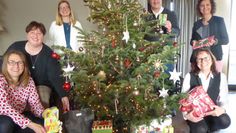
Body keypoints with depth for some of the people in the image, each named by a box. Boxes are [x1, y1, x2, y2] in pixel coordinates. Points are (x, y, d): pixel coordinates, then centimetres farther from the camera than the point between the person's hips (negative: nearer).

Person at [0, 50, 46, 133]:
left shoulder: (28, 80, -6)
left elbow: (35, 103, -6)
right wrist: (29, 124, -42)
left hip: (19, 118, 5)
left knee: (42, 125, -13)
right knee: (7, 123, -35)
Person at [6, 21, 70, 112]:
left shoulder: (48, 54, -10)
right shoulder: (15, 47, -5)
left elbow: (56, 76, -15)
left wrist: (63, 96, -25)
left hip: (41, 85, -1)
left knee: (43, 103, -26)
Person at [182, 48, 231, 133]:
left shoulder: (221, 77, -1)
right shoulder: (189, 77, -6)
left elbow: (223, 99, -1)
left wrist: (222, 109, -25)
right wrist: (186, 114, -24)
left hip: (212, 112, 2)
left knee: (225, 121, -29)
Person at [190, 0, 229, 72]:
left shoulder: (219, 20, 5)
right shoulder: (196, 24, 14)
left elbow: (226, 40, 3)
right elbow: (192, 40, 20)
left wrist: (215, 41, -17)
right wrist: (193, 42, -4)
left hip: (215, 58, -2)